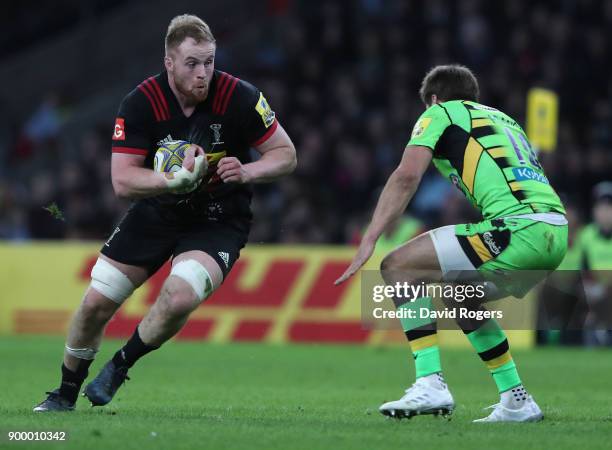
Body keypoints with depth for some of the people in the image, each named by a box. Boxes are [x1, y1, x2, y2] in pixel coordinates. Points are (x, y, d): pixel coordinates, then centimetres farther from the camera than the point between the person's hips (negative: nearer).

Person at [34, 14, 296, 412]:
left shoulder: (239, 98, -20)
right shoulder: (141, 103, -17)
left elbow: (287, 155, -9)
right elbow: (122, 181, -19)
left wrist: (246, 172, -29)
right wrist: (175, 181, -36)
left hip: (219, 222, -2)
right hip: (156, 214, 2)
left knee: (179, 298, -29)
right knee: (96, 303, 0)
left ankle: (119, 367, -1)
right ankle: (66, 395, 26)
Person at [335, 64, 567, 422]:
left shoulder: (440, 113, 12)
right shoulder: (504, 119, 33)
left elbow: (407, 175, -3)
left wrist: (368, 242, -5)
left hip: (518, 228, -8)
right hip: (557, 234, 8)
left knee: (398, 267, -1)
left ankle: (431, 384, -12)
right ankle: (517, 402, 26)